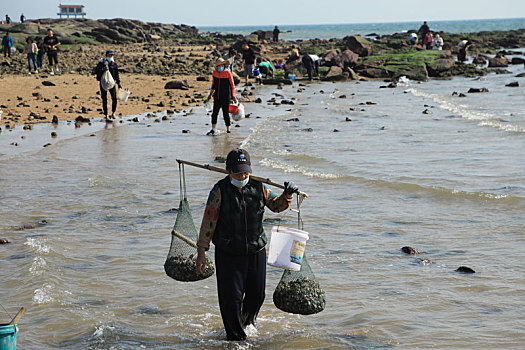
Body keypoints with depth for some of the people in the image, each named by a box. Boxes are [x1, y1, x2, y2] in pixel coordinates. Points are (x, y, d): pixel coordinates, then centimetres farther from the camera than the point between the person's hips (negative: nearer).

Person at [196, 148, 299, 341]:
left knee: (257, 294, 14)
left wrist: (287, 196, -8)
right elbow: (208, 221, -8)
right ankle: (235, 336, 14)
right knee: (232, 297, -2)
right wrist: (201, 252, -9)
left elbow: (276, 205, 14)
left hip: (256, 251, 4)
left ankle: (248, 321, 45)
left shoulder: (258, 187, 0)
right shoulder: (220, 191, -10)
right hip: (228, 254, -3)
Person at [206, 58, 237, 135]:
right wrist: (210, 94, 19)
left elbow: (232, 85, -4)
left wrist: (233, 96, -10)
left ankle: (228, 130, 13)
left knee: (226, 114, 1)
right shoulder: (215, 73, 5)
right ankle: (214, 130, 8)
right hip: (217, 97, 4)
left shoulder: (227, 73, -8)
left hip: (226, 98, -4)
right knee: (214, 113, 1)